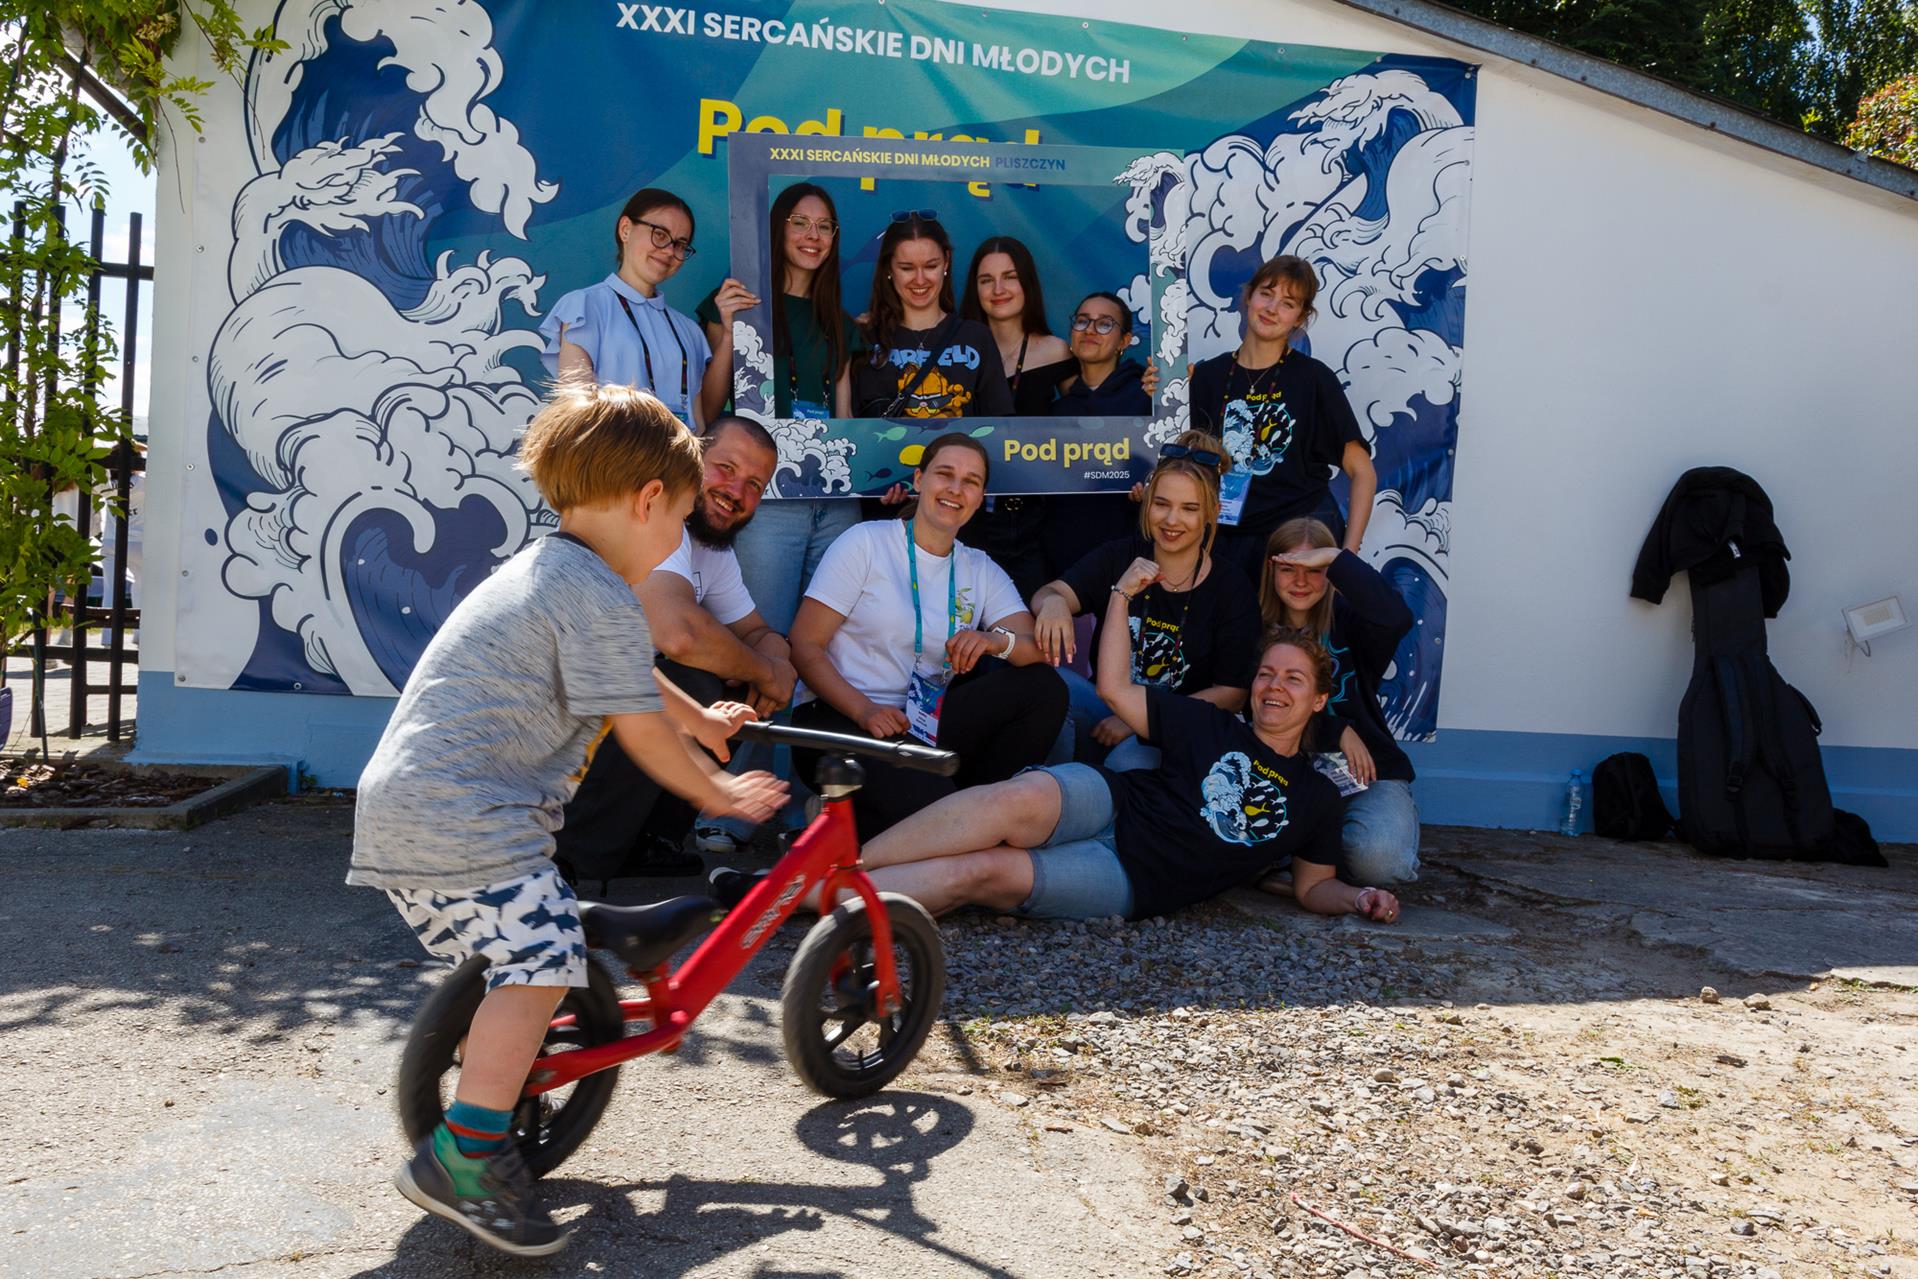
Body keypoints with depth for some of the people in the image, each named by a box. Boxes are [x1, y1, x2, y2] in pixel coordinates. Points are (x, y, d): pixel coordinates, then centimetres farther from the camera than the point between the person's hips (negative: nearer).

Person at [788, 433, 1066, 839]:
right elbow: (804, 645, -6)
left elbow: (1041, 648, -2)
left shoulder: (982, 572, 12)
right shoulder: (866, 543, -1)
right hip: (842, 721, -5)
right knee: (927, 802, -33)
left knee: (1043, 687, -14)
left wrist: (998, 641, -26)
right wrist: (864, 709, -21)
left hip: (925, 724, 5)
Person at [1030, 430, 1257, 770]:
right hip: (1102, 710, 3)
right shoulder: (1118, 557, 2)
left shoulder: (1231, 589, -3)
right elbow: (1047, 594, -12)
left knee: (1129, 761, -35)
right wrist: (1052, 602, -39)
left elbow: (1232, 693, -4)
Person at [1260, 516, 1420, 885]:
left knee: (1378, 859, -30)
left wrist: (1336, 559, -23)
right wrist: (1337, 731, -11)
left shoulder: (1347, 620, -2)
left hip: (1368, 771, -2)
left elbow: (1397, 618, -26)